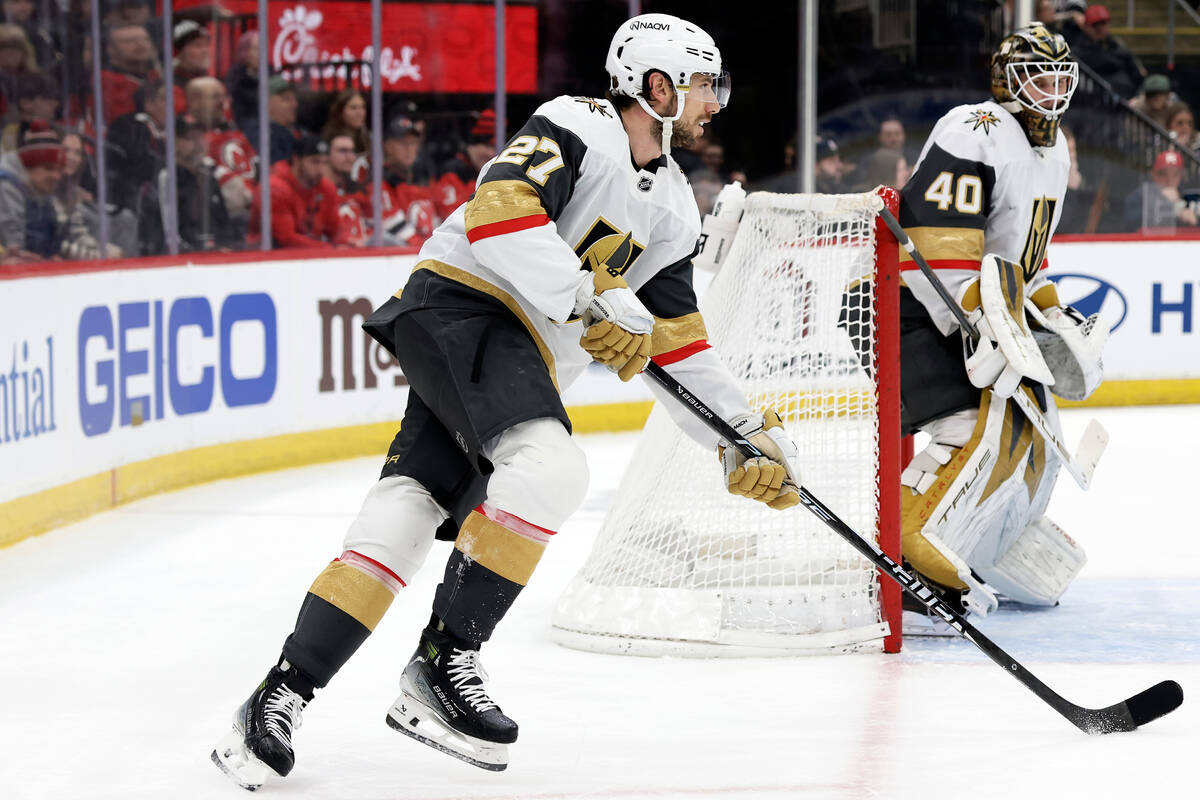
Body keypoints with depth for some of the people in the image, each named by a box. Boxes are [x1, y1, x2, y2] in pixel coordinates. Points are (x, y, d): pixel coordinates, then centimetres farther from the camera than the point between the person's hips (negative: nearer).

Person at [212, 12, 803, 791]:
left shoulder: (674, 209, 18)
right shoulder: (576, 126, -6)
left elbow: (677, 345, 21)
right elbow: (500, 211, -21)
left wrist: (749, 436, 16)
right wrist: (593, 304, -25)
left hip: (524, 360, 8)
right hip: (460, 300, -8)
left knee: (405, 516, -5)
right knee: (550, 465, -28)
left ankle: (283, 697, -7)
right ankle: (443, 660, -21)